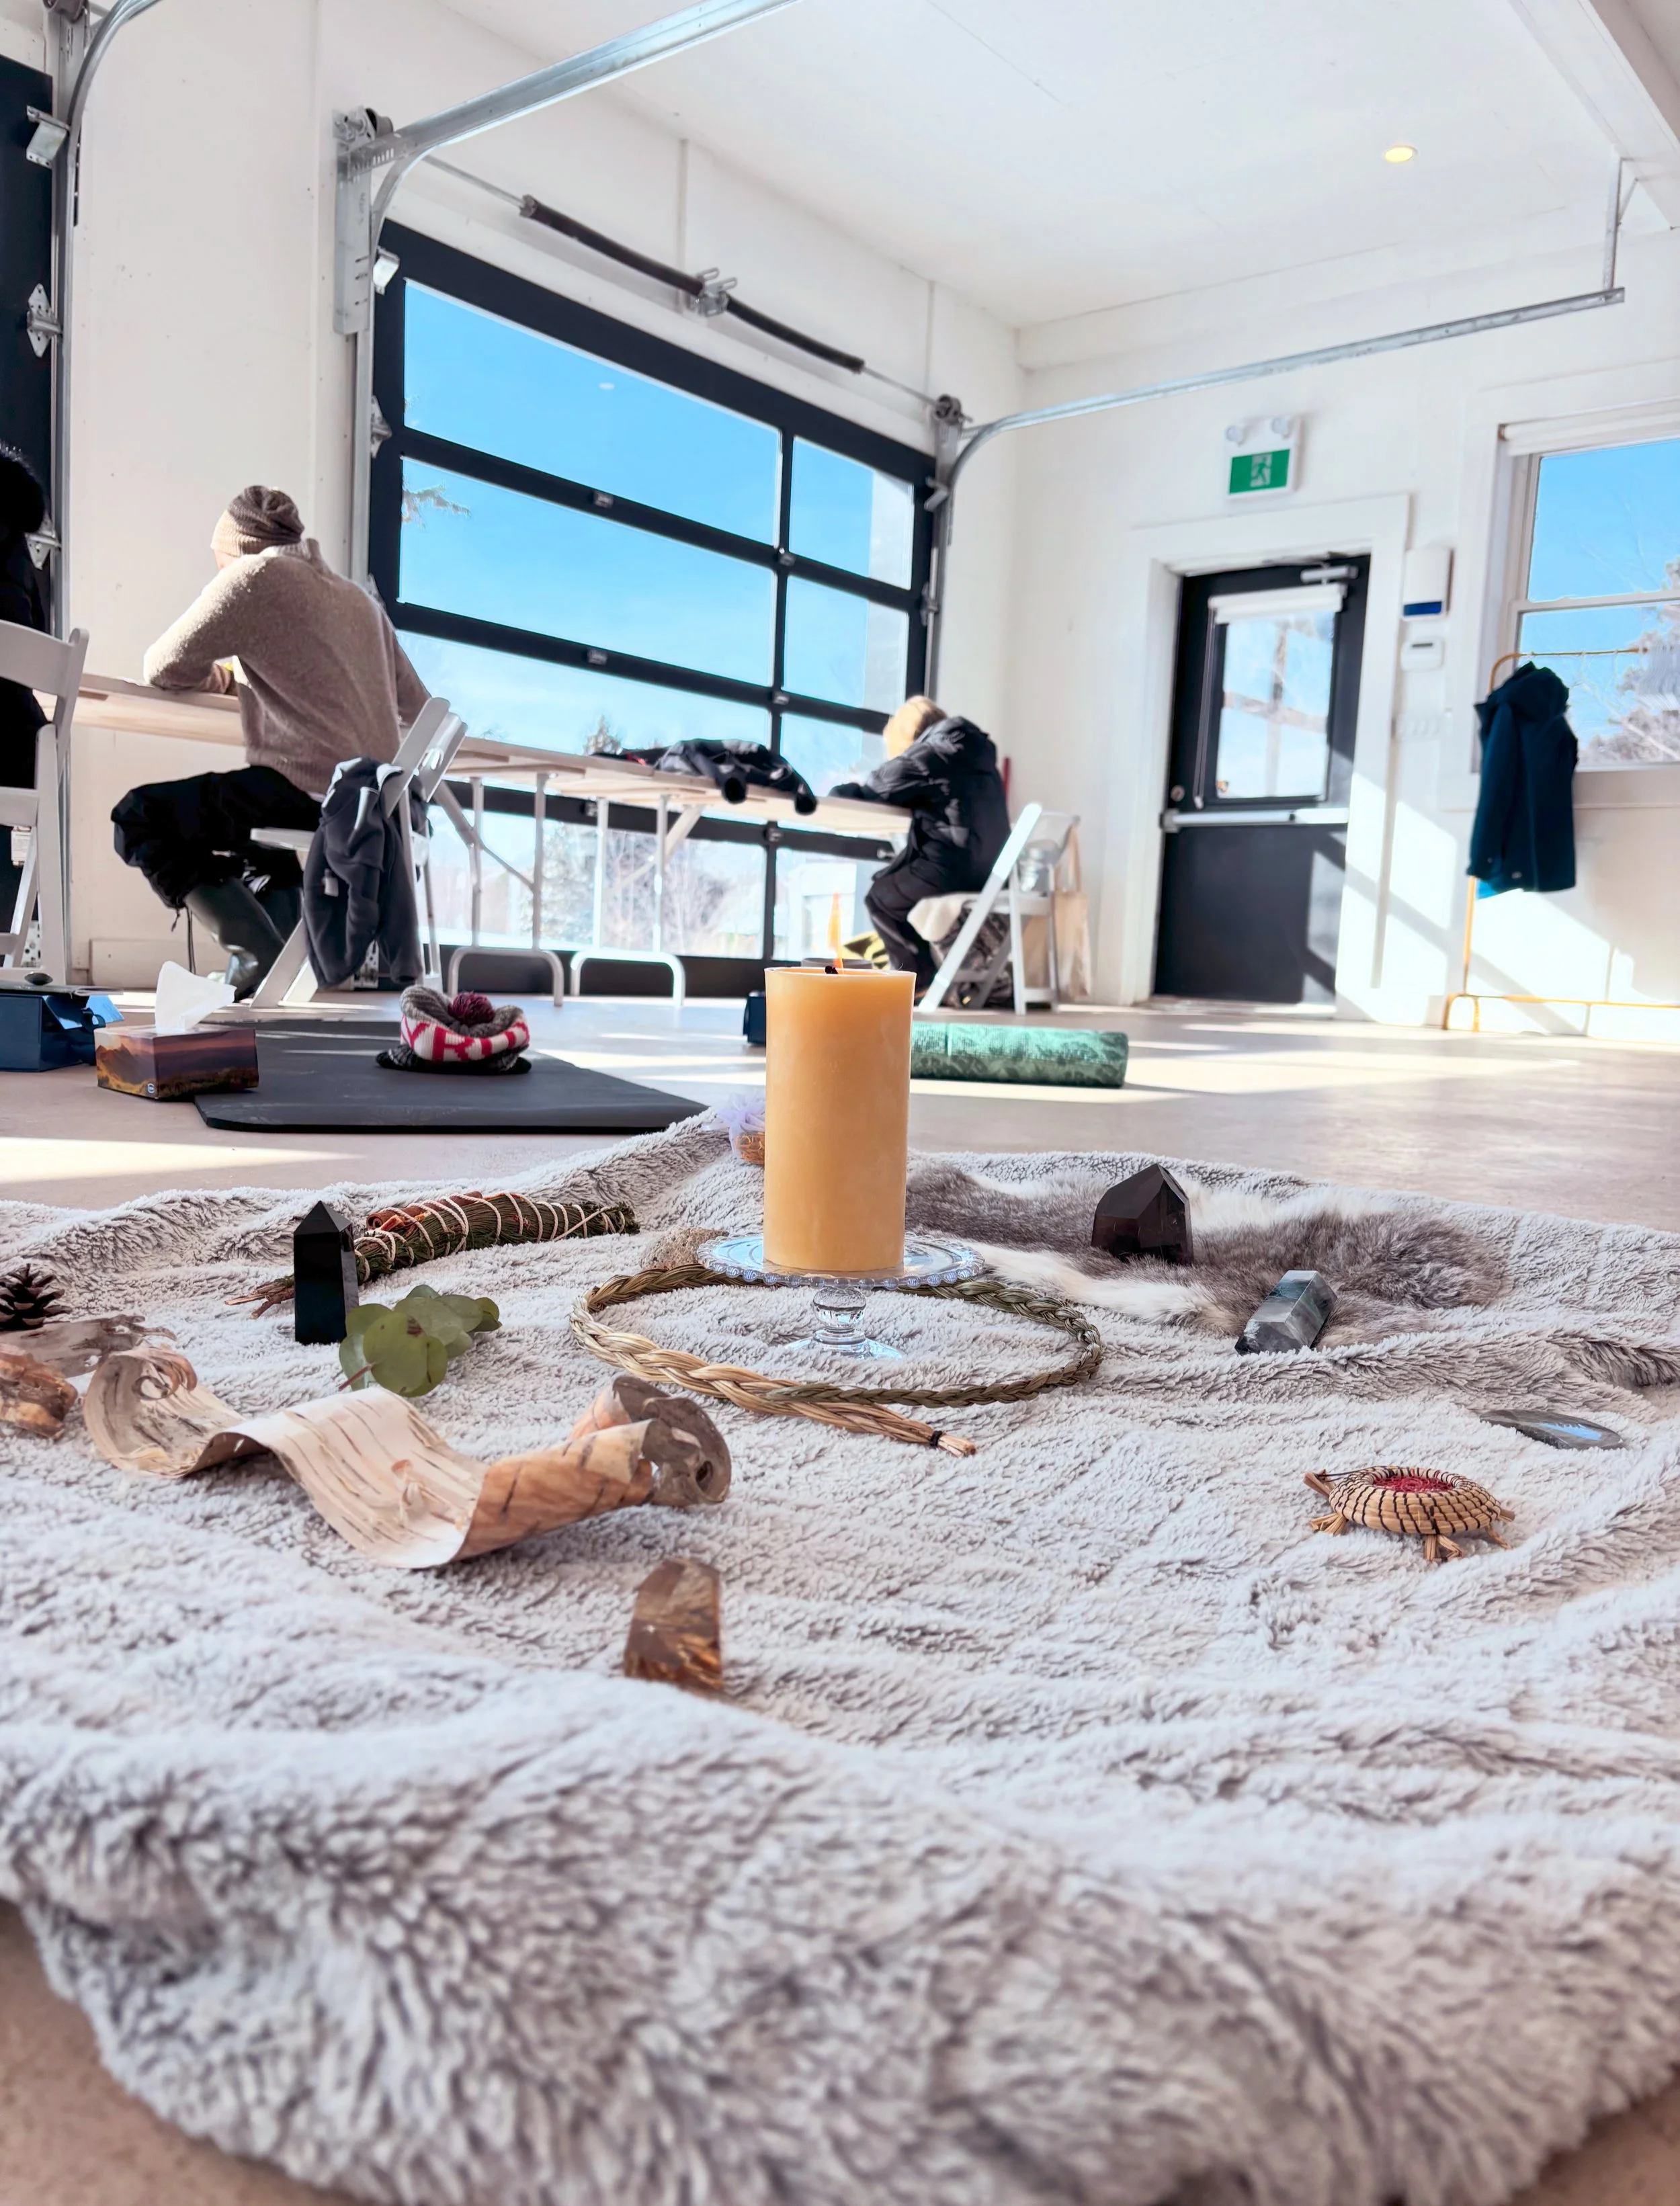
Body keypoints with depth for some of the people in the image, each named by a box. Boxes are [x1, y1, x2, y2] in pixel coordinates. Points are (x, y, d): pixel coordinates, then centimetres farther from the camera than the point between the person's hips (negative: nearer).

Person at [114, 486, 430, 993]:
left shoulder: (254, 575, 1)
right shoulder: (360, 599, 21)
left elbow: (165, 667, 0)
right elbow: (415, 705, 27)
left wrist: (212, 676, 23)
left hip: (312, 789, -8)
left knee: (140, 817, -5)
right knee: (259, 837, 37)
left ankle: (260, 957, -12)